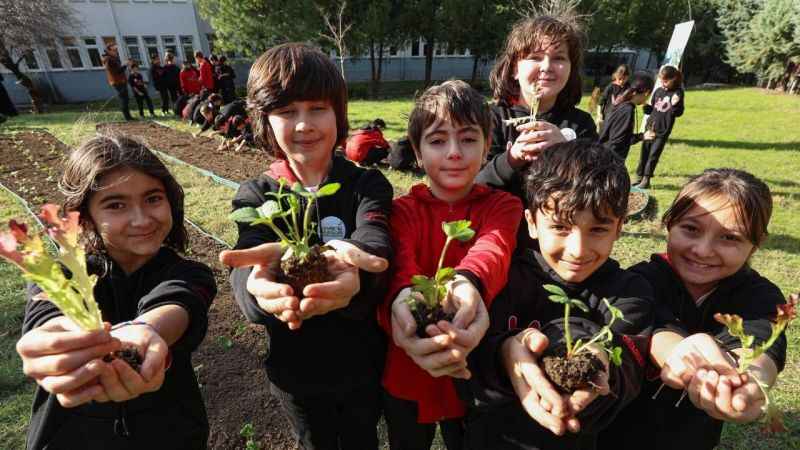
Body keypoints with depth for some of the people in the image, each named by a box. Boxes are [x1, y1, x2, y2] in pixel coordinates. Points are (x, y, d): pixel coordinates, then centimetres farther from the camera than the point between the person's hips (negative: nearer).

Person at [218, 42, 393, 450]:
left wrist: (350, 269, -55)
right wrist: (264, 280, -52)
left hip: (364, 366, 0)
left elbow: (374, 241, -31)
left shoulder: (367, 185, -11)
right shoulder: (256, 196, -9)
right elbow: (248, 259, -27)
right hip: (297, 371, 1)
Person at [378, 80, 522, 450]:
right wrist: (402, 297, -50)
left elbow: (492, 248, -29)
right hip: (406, 375, 1)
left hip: (476, 374, 0)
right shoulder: (403, 210, -6)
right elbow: (399, 263, -26)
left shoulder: (502, 206, -6)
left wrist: (469, 284, -52)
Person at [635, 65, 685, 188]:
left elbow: (678, 113, -5)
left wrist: (675, 104, -24)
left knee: (654, 155, 0)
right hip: (650, 127, 4)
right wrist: (644, 105, -8)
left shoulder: (678, 93, -4)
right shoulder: (658, 91, 6)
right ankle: (639, 177, 17)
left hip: (663, 131, -4)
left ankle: (646, 179, 7)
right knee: (644, 153, 7)